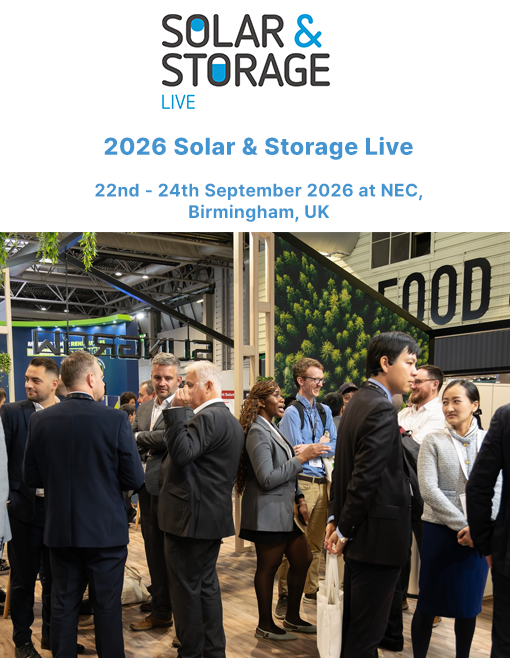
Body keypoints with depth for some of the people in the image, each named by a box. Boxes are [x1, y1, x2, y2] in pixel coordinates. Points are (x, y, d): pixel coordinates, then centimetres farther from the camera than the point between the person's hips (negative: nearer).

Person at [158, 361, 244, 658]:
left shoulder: (208, 417, -18)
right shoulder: (230, 419, 14)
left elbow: (182, 453, -29)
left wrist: (177, 410, -25)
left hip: (190, 516, -10)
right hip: (213, 514, 10)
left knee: (187, 587, 2)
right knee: (207, 583, 17)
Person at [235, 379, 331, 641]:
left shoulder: (272, 429, 13)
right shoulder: (258, 432, -17)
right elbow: (267, 478, -23)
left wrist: (299, 499, 8)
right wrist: (302, 458, -21)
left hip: (284, 509, 9)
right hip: (268, 513, -9)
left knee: (302, 560, 14)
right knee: (268, 567, 4)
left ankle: (292, 617, 30)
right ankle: (265, 626, 21)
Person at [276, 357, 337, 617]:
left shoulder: (325, 411, 14)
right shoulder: (292, 413, -6)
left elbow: (335, 446, 6)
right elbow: (297, 452, -13)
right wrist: (322, 444, -1)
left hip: (322, 482, 6)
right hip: (301, 483, -6)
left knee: (316, 542, 15)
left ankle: (311, 590, 27)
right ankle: (284, 596, 8)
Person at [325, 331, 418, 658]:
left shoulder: (358, 402, 10)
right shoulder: (383, 410, -20)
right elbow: (366, 477, -24)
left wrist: (339, 519, 12)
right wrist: (344, 529, -13)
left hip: (359, 535, 10)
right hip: (379, 537, -10)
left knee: (354, 622, 22)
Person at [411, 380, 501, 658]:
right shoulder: (433, 441, -3)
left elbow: (497, 489, -3)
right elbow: (428, 489, -10)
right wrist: (461, 525, -14)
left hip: (478, 536, 2)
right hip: (439, 531, -1)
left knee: (469, 603, 12)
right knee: (428, 602, 6)